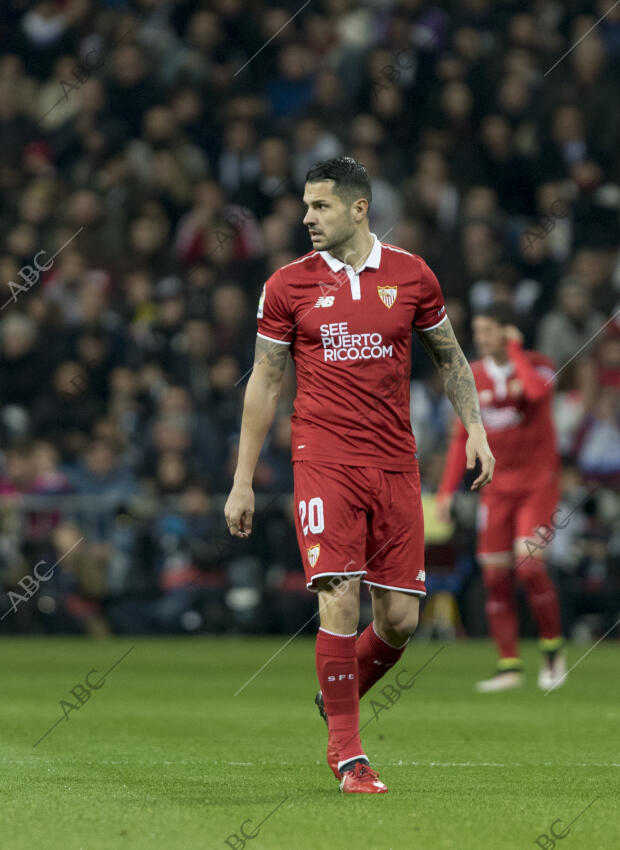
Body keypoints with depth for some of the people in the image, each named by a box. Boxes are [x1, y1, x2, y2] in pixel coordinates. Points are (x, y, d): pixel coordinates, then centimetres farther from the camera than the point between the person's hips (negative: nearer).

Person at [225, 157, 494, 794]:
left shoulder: (411, 275, 6)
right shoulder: (289, 285, 3)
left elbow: (449, 359, 19)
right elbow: (265, 382, 8)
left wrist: (474, 429, 6)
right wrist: (242, 481, 6)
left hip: (395, 465, 2)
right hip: (323, 460, -2)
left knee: (400, 617, 0)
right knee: (339, 602, -13)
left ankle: (340, 696, 29)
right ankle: (346, 752, -3)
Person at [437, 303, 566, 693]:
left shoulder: (538, 365, -6)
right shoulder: (474, 376, 6)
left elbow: (538, 391, -32)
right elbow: (463, 437, 12)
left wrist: (514, 349, -19)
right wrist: (448, 489, 6)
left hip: (539, 482, -4)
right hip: (498, 486, 4)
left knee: (529, 565, -18)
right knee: (495, 576, -3)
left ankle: (553, 649, 1)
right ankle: (510, 666, 3)